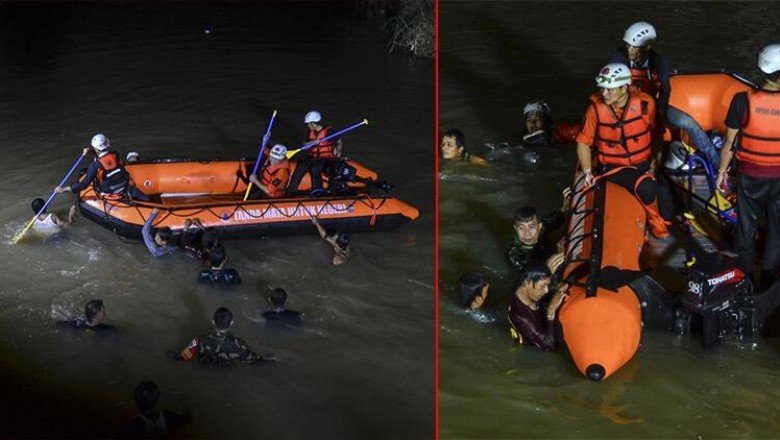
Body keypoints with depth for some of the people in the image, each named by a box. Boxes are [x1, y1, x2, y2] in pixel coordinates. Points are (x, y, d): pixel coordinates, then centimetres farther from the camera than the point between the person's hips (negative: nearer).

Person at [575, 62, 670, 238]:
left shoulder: (645, 102, -11)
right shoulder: (596, 107, -14)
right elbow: (583, 142, -4)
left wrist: (655, 162, 3)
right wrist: (587, 172, -12)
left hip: (644, 163, 3)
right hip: (614, 167, -3)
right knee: (645, 187, -29)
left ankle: (668, 220, 18)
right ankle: (655, 221, -2)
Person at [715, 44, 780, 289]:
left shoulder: (743, 101, -21)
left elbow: (730, 142, -12)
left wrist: (722, 171, 3)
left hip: (749, 175, 0)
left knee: (747, 225, 20)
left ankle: (744, 272, 35)